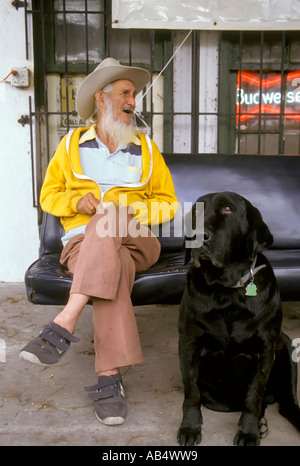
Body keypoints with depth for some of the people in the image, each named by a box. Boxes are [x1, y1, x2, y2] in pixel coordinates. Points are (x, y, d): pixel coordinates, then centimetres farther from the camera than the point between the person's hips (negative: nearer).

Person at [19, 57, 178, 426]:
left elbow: (168, 202, 14)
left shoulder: (146, 148, 16)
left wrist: (135, 211, -7)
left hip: (134, 240, 1)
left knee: (110, 219, -36)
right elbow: (49, 195, 15)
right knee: (112, 267, -37)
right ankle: (109, 378, -39)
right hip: (82, 241, -1)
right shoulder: (71, 145, 14)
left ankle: (63, 326, -42)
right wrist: (76, 201, -8)